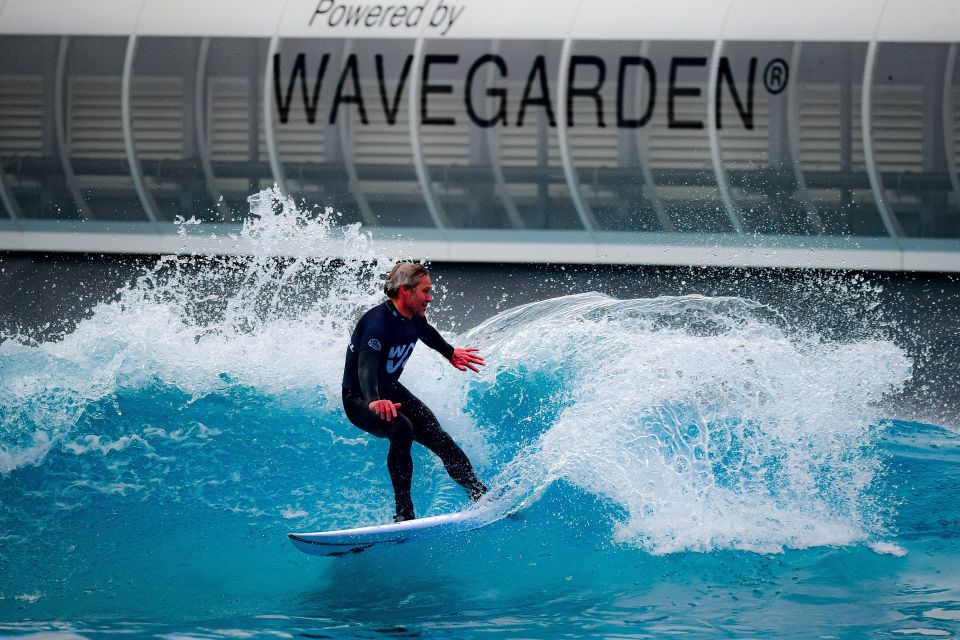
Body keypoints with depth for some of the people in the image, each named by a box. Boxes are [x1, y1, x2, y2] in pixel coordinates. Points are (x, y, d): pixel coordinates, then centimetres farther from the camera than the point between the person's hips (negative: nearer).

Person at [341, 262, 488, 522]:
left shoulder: (414, 319, -3)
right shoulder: (378, 322, -30)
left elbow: (428, 333, 23)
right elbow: (366, 365, -45)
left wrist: (450, 353, 41)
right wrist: (374, 401, -63)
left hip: (390, 392, 8)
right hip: (360, 399, -8)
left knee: (440, 440, -5)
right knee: (401, 428, -34)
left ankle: (481, 497, 9)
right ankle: (404, 514, -31)